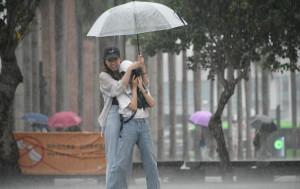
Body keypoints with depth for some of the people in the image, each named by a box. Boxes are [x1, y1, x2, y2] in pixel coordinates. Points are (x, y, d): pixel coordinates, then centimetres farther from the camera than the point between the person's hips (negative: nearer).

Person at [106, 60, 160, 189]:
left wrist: (141, 88, -6)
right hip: (129, 125, -5)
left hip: (144, 125, 5)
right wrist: (134, 87, -6)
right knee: (121, 163, -12)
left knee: (151, 162, 2)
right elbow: (133, 107, -12)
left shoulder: (143, 89, 15)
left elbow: (152, 104, 1)